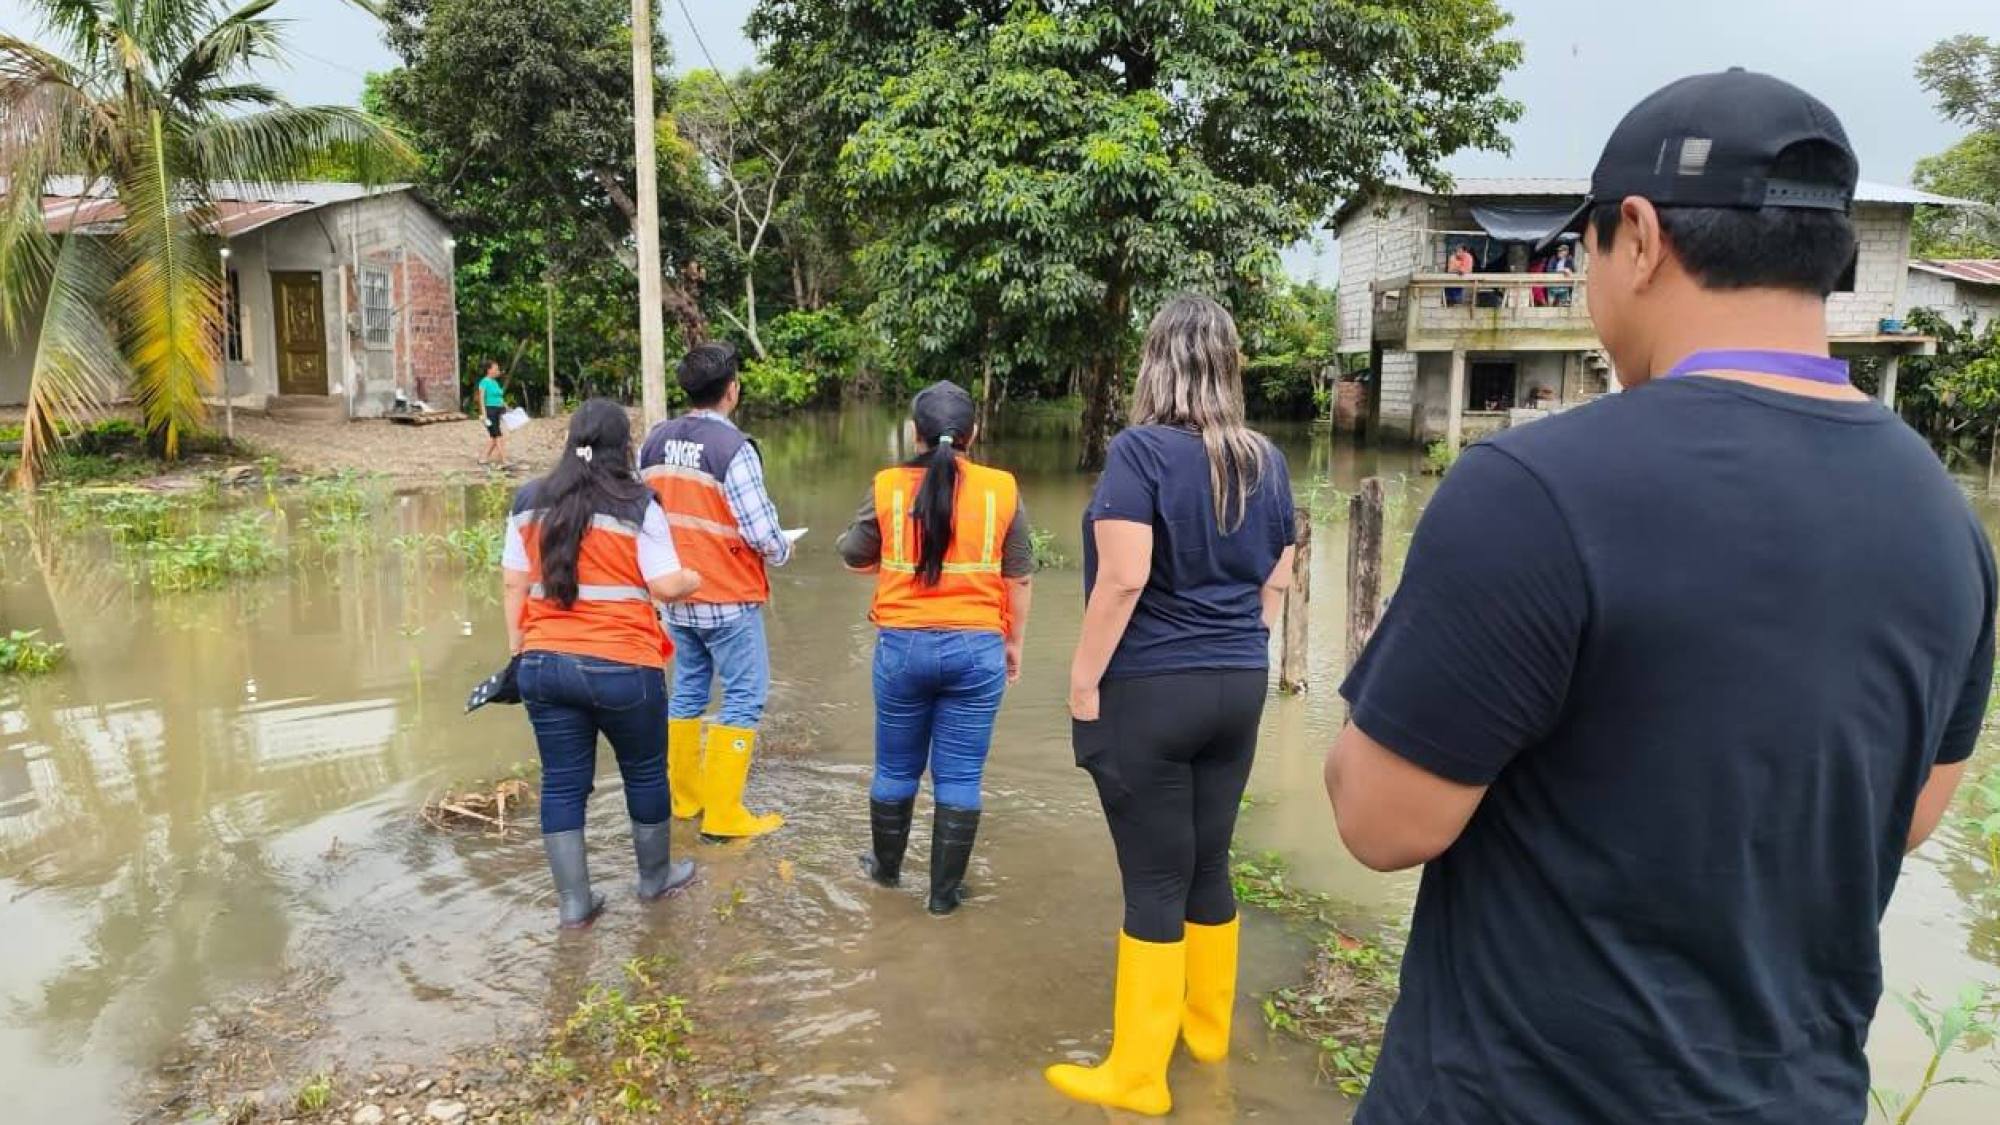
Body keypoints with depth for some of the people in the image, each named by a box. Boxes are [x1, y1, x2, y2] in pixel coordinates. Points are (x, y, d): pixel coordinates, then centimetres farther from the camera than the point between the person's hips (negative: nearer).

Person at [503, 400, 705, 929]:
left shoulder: (528, 502, 6)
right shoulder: (637, 505, -8)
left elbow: (514, 585, 8)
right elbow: (667, 586, -10)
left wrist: (519, 652, 16)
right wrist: (697, 580, 11)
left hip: (545, 664, 4)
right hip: (622, 667, -4)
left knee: (562, 782, 11)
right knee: (645, 773, 16)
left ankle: (573, 901, 17)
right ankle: (655, 877, 33)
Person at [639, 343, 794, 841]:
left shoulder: (654, 441, 2)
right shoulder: (733, 448, -18)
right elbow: (761, 533, -20)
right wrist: (783, 550, 1)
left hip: (676, 597, 7)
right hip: (729, 599, -7)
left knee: (687, 691, 19)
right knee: (744, 698, 4)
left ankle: (684, 797, 29)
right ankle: (723, 814, 6)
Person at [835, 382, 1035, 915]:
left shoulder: (887, 487, -4)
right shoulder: (1003, 489, -4)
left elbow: (854, 558, 7)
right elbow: (1019, 577, 0)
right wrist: (1014, 642, 12)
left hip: (903, 646, 1)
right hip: (976, 648, -1)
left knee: (896, 769, 18)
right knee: (960, 777, 9)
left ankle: (886, 867, 37)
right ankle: (945, 891, 17)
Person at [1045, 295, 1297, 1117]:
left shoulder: (1142, 450, -13)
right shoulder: (1265, 461, 6)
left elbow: (1122, 579, -20)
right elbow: (1276, 581, 12)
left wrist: (1084, 679, -12)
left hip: (1150, 689, -6)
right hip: (1238, 687, 6)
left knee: (1155, 879, 2)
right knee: (1209, 863, 18)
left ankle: (1136, 1075, 14)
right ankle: (1207, 1027, 35)